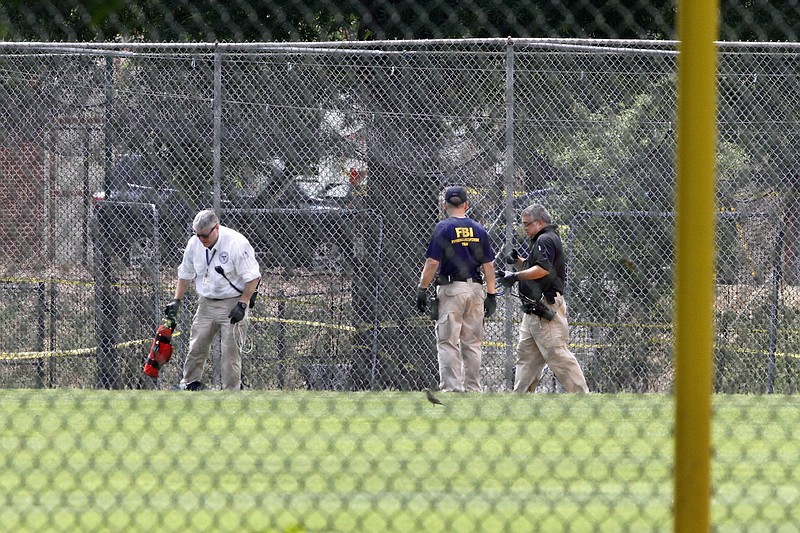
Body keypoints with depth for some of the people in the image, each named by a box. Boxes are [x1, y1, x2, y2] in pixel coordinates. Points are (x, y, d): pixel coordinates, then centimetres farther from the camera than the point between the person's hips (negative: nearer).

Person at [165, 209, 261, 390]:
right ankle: (190, 383, 20)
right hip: (206, 303, 5)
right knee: (197, 346, 5)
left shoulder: (237, 244, -19)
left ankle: (231, 391, 1)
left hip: (232, 304, -5)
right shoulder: (194, 243, -2)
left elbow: (253, 277, -15)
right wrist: (176, 300, 9)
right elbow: (185, 274, 13)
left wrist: (242, 304, -19)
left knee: (231, 350, -5)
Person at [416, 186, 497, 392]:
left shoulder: (443, 228, -5)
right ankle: (473, 389, 10)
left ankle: (452, 387, -11)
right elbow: (488, 265, 7)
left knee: (447, 342, -3)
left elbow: (432, 263, -11)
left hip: (451, 289, -5)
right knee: (472, 343, 9)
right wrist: (491, 296, 11)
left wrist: (422, 290, -6)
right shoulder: (479, 230, 8)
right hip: (475, 289, 5)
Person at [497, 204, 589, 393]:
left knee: (557, 354, -14)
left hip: (546, 308, -11)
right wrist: (517, 261, 9)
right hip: (535, 311, 11)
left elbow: (543, 269, -23)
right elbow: (530, 268, 27)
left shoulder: (546, 240, -10)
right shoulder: (540, 240, 23)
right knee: (526, 354, 11)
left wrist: (516, 276, -21)